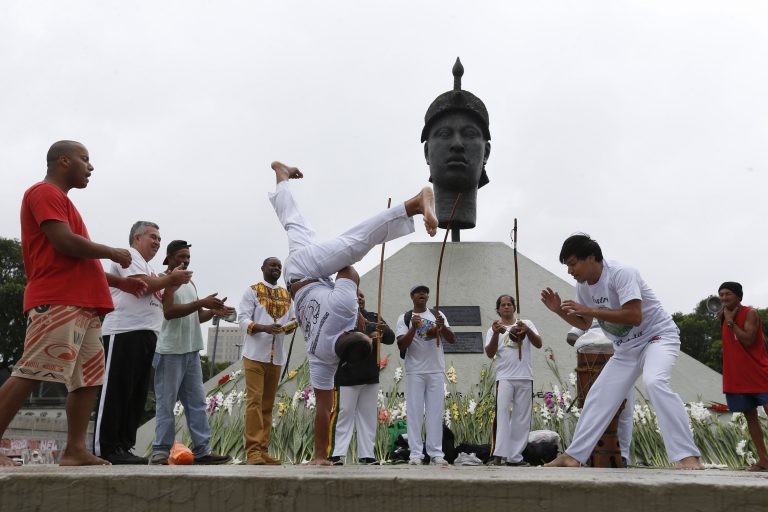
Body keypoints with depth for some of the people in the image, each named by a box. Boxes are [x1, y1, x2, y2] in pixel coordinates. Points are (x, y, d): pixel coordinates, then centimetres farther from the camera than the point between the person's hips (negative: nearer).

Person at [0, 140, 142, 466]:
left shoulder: (60, 200, 27)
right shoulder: (45, 192, -2)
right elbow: (65, 244, -17)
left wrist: (118, 281, 25)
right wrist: (113, 253, -3)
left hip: (83, 305, 10)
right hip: (57, 302, -10)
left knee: (89, 378, 6)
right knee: (31, 374, -14)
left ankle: (75, 451, 5)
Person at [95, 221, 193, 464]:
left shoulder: (148, 267, 28)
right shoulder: (129, 256, 1)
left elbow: (160, 302, 23)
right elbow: (142, 285, -15)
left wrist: (173, 283, 8)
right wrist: (171, 279, -3)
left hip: (146, 335, 10)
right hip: (125, 332, -10)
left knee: (136, 395, 7)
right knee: (116, 392, -9)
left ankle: (123, 447, 9)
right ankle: (106, 449, -8)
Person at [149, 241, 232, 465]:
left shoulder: (190, 283, 20)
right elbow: (168, 312, -19)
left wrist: (213, 311, 3)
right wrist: (201, 303, -22)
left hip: (192, 351, 8)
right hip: (170, 351, -8)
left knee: (197, 403, 6)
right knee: (166, 403, -3)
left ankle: (202, 450, 8)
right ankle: (160, 451, 2)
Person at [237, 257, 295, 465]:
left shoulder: (286, 295, 16)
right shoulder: (252, 291, 1)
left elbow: (290, 321, 16)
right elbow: (243, 319, -7)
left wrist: (292, 325, -7)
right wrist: (263, 328, -24)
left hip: (276, 356, 5)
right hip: (255, 354, -5)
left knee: (268, 404, 6)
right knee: (254, 401, -10)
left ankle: (263, 450, 9)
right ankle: (253, 450, -9)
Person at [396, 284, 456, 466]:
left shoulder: (437, 315, 11)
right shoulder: (405, 318, 3)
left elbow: (452, 339, 3)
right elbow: (401, 345, -6)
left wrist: (442, 326, -16)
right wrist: (413, 328, -20)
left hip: (436, 370, 2)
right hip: (414, 371, -2)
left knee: (435, 412, 2)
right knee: (415, 412, -3)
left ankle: (436, 453, 4)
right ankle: (416, 454, -1)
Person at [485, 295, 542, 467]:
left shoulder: (526, 324, 13)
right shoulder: (494, 329, 11)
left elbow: (539, 344, 1)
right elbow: (490, 354, -2)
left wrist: (527, 330, -18)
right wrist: (496, 334, -18)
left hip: (525, 378, 2)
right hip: (504, 378, -2)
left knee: (522, 418, 2)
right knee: (502, 412, -18)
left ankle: (515, 457, 8)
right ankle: (499, 455, -24)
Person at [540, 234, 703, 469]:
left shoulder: (621, 273, -25)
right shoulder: (583, 286, -1)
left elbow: (634, 317, -34)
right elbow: (584, 324, 13)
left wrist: (589, 310, -32)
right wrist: (559, 310, -5)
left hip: (658, 336, -8)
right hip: (626, 348, 8)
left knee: (654, 382, -35)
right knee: (599, 397, 7)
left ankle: (688, 456, -33)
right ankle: (573, 456, 17)